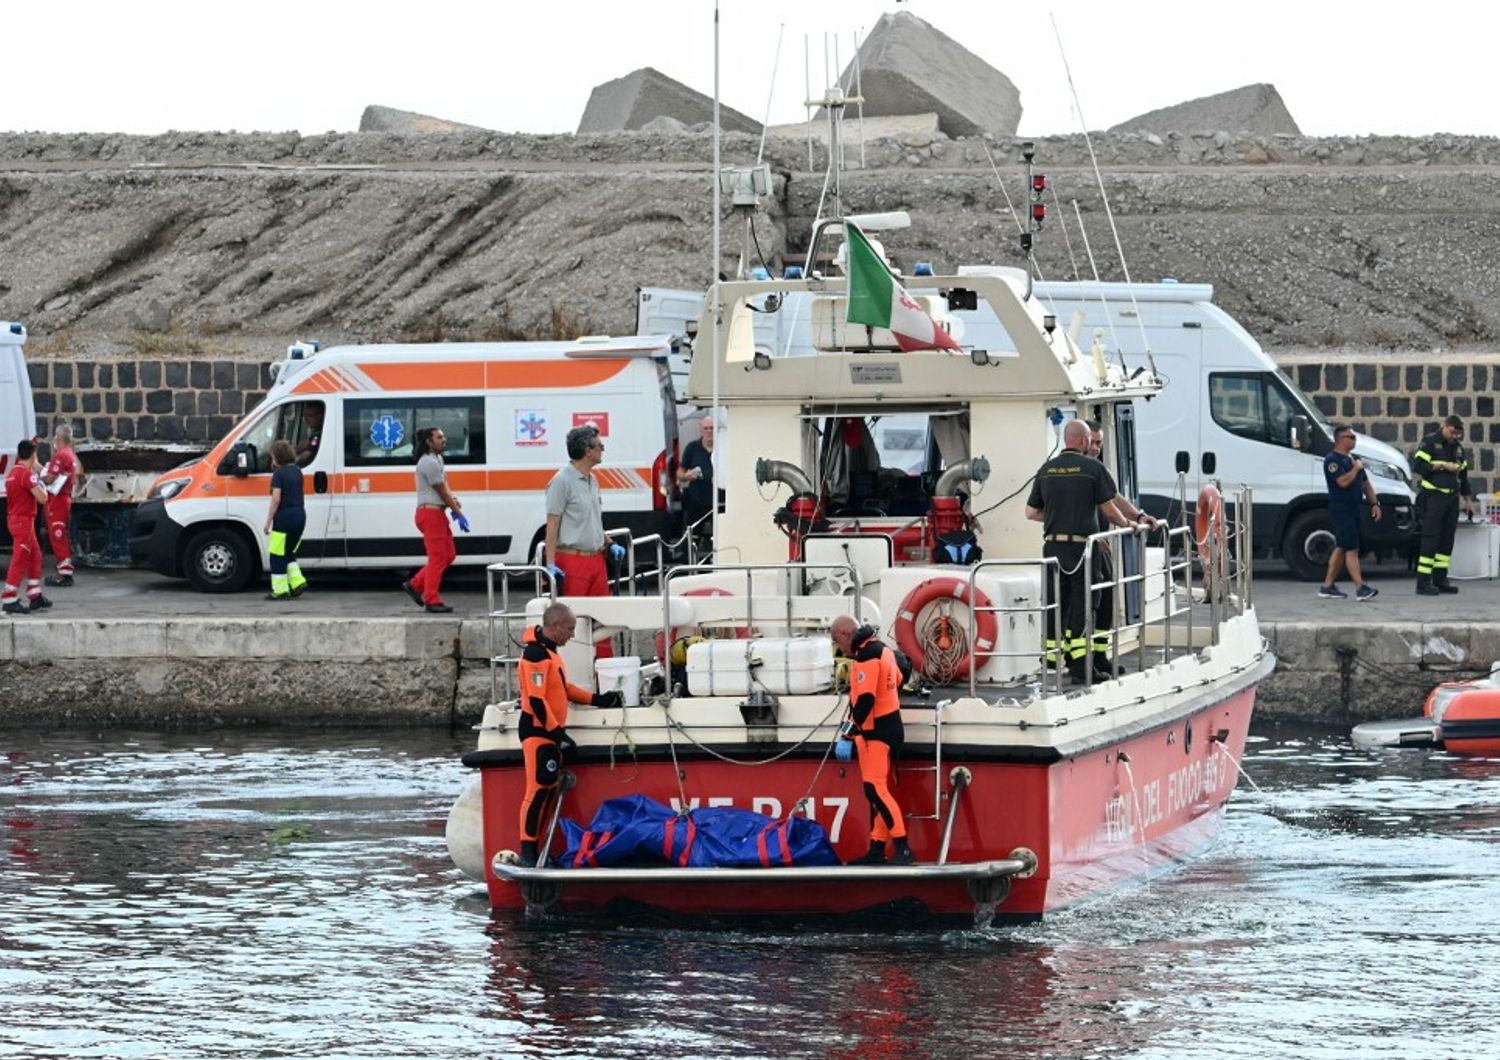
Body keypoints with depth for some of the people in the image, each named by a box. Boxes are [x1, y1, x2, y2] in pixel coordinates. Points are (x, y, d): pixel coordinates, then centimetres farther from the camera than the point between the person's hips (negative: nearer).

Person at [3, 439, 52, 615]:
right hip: (23, 520, -10)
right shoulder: (27, 474, -18)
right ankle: (9, 600, -8)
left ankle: (35, 597, 19)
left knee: (35, 556, 16)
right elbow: (42, 498, -20)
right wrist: (42, 486, 1)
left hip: (14, 519, 10)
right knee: (19, 560, -8)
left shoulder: (13, 473, 10)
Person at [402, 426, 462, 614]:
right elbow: (442, 491, -13)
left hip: (437, 513, 10)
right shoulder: (429, 463, -16)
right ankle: (432, 601, -6)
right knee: (438, 557, -9)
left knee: (448, 554, 13)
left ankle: (415, 584, 18)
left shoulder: (436, 459, 17)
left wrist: (452, 500, -1)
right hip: (430, 512, -10)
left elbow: (443, 487, 19)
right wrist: (457, 511, -6)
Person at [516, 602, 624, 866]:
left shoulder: (549, 651, 16)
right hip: (538, 732, -11)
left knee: (550, 789, 11)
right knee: (537, 790, -13)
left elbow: (563, 689, 25)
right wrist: (557, 732, -22)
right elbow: (535, 699, -22)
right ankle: (528, 850, -13)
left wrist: (598, 699, 21)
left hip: (550, 732, 11)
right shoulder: (535, 655, -17)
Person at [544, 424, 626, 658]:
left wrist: (609, 545, 17)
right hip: (572, 559, -8)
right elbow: (552, 526, -13)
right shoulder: (562, 481, -11)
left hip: (596, 558, 8)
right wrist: (551, 564, -19)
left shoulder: (592, 481, 15)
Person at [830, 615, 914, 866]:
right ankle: (877, 850, 15)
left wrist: (854, 727, -16)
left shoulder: (866, 656, -18)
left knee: (876, 789, -15)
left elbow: (866, 698, -24)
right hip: (889, 727, 11)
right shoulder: (882, 648, 13)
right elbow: (897, 682, 22)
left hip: (876, 732, -11)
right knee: (877, 790, 12)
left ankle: (902, 849, -20)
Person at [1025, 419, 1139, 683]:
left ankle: (1052, 661, 12)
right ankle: (1080, 664, -6)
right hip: (1081, 545, -4)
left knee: (1054, 604, 10)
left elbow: (1031, 512, 12)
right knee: (1081, 603, -1)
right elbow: (1108, 510, -5)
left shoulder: (1046, 470, 9)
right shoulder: (1093, 468, -6)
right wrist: (1126, 524, 14)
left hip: (1053, 544, 4)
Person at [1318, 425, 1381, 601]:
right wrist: (1356, 468, -10)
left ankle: (1328, 586, 17)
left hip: (1352, 509, 9)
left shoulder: (1353, 460, 18)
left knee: (1341, 548, 11)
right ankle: (1361, 588, -19)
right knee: (1351, 549, -13)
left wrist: (1374, 503, 13)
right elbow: (1343, 481, -24)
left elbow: (1366, 484, 23)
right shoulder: (1332, 460, -11)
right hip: (1340, 509, -9)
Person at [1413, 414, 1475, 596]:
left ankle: (1440, 579, 12)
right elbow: (1419, 466, -13)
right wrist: (1442, 466, -15)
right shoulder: (1430, 442, -3)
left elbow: (1463, 475, 24)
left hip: (1452, 498, 7)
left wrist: (1468, 499, 24)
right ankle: (1423, 582, -12)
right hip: (1433, 497, -7)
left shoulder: (1458, 447, 17)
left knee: (1447, 540, 6)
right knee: (1431, 539, -11)